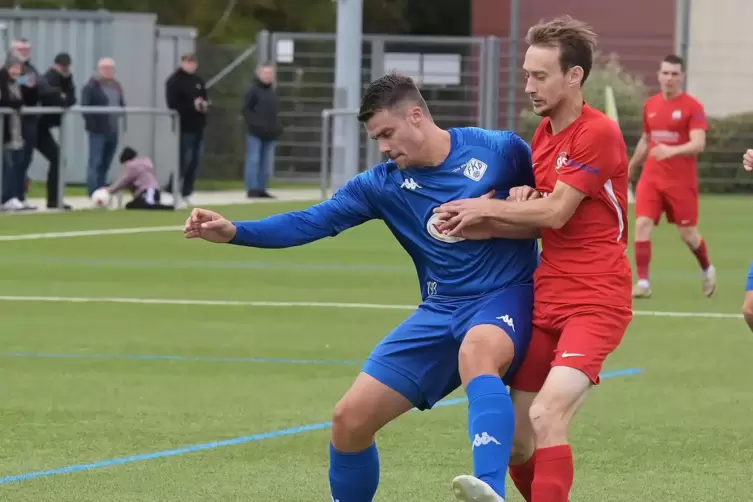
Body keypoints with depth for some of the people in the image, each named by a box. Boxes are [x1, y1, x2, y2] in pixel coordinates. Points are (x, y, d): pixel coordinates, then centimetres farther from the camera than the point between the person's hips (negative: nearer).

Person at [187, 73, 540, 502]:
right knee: (351, 419, -1)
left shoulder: (501, 150, -7)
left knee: (477, 352, -42)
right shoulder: (384, 185, 3)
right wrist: (234, 231, -16)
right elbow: (312, 222, -3)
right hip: (441, 310, 6)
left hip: (505, 297, -6)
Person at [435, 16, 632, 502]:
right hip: (546, 298, 8)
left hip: (595, 301, -8)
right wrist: (519, 202, -7)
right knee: (515, 436, 4)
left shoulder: (599, 133, -12)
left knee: (547, 416, -24)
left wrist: (485, 209, -5)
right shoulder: (544, 134, 14)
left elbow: (556, 212, -15)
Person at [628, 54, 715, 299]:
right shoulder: (651, 105, 8)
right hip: (651, 178, 4)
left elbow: (698, 144, -19)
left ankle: (707, 269, 34)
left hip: (682, 181, -4)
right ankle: (643, 282, -10)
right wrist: (630, 169, 29)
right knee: (642, 224, -13)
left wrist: (672, 150, -36)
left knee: (688, 234, 5)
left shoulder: (693, 107, -9)